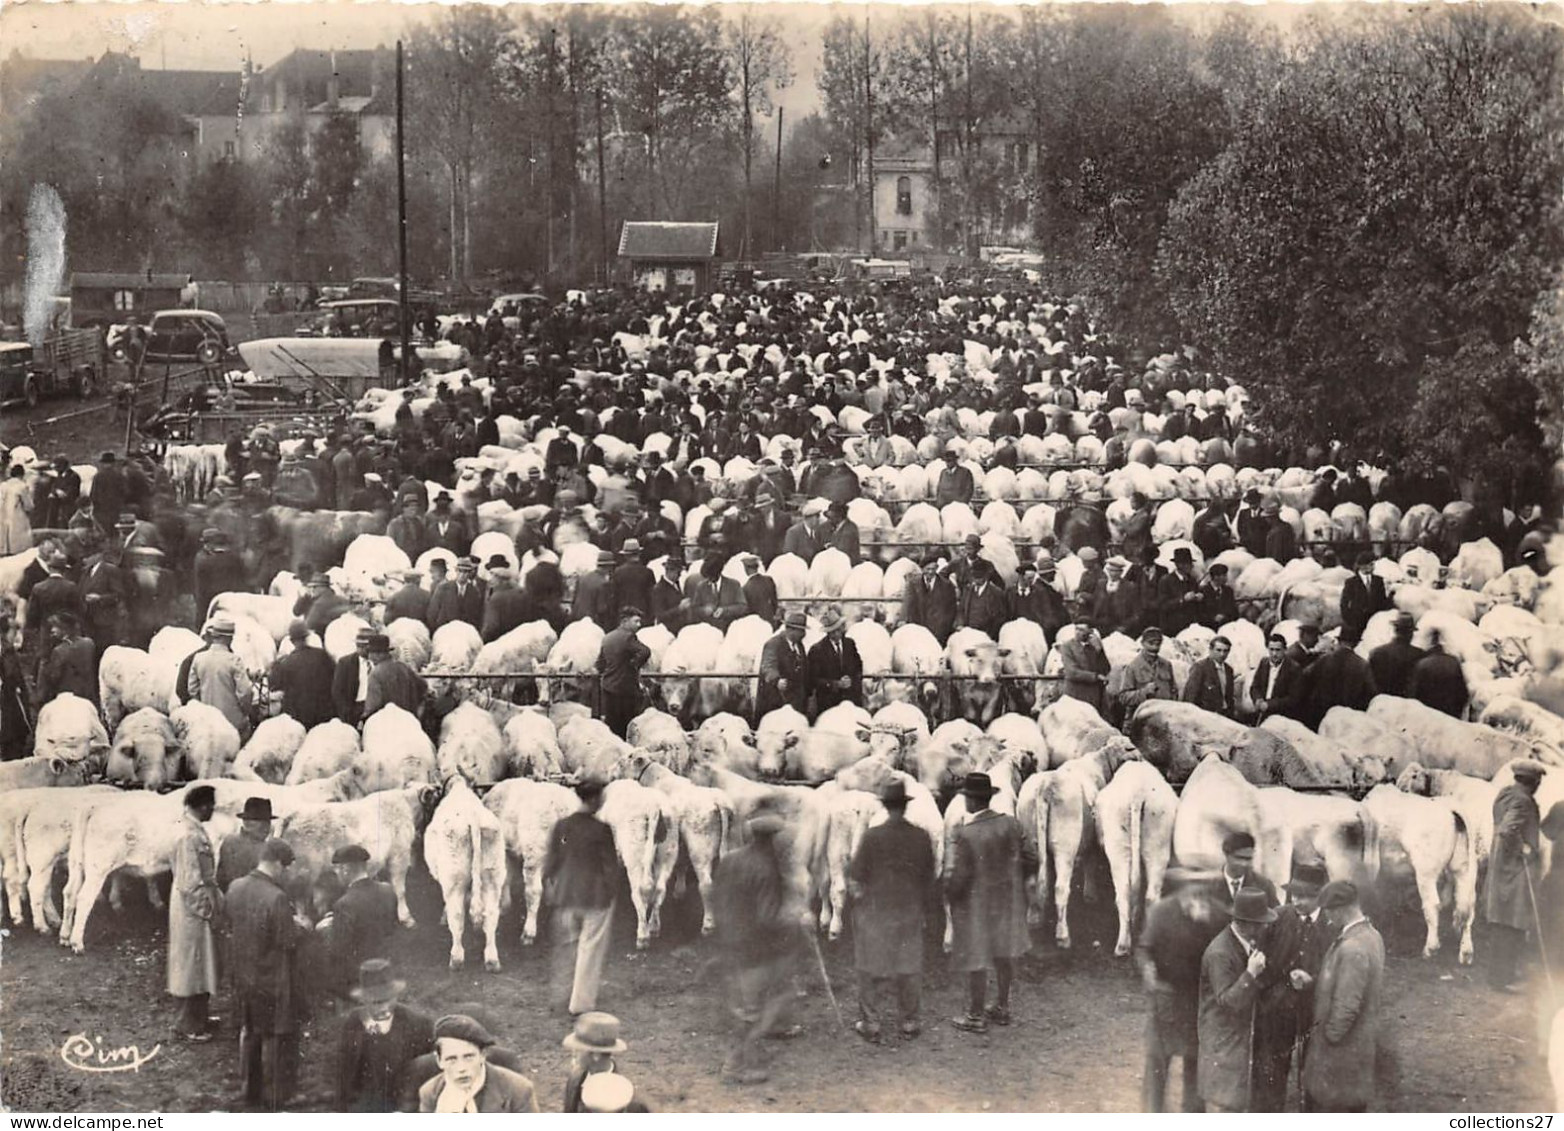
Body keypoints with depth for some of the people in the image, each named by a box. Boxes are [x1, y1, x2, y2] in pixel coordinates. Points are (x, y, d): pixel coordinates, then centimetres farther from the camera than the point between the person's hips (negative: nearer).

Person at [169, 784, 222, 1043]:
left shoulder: (196, 831, 7)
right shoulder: (190, 836, -23)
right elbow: (190, 881, -23)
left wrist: (215, 901, 16)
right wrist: (206, 910, -17)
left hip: (200, 904, 10)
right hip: (193, 907, -10)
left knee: (200, 964, 18)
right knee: (192, 963, 1)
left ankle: (197, 1017, 30)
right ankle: (188, 1024, 11)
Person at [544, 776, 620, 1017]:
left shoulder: (561, 827, -1)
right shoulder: (601, 829, -14)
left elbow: (551, 864, 5)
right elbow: (610, 865, -10)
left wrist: (550, 893, 14)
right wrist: (611, 891, 4)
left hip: (566, 897, 4)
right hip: (596, 896, -4)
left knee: (569, 945, 20)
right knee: (591, 948, 5)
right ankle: (582, 1002, 8)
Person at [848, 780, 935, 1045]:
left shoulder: (872, 837, -14)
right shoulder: (921, 837, -5)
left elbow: (856, 879, -9)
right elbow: (929, 881, 5)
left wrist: (855, 904, 7)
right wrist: (922, 907, 18)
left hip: (875, 914, -2)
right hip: (910, 914, 3)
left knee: (873, 969, 7)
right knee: (909, 968, 13)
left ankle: (872, 1025, 12)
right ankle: (908, 1023, 20)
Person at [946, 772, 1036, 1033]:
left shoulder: (965, 834, -25)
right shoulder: (1011, 824, -8)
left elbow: (956, 879, -23)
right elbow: (1031, 862, -2)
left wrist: (948, 893, -2)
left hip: (975, 906, -6)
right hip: (1008, 902, 6)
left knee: (976, 962, 9)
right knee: (1004, 956, 20)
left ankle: (976, 1017, 21)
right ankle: (1002, 1008, 34)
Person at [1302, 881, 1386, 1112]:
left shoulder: (1352, 949, -29)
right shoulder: (1372, 936, 2)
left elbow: (1346, 1006, -28)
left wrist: (1330, 1035, -13)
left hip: (1342, 1049, -9)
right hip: (1363, 1043, 9)